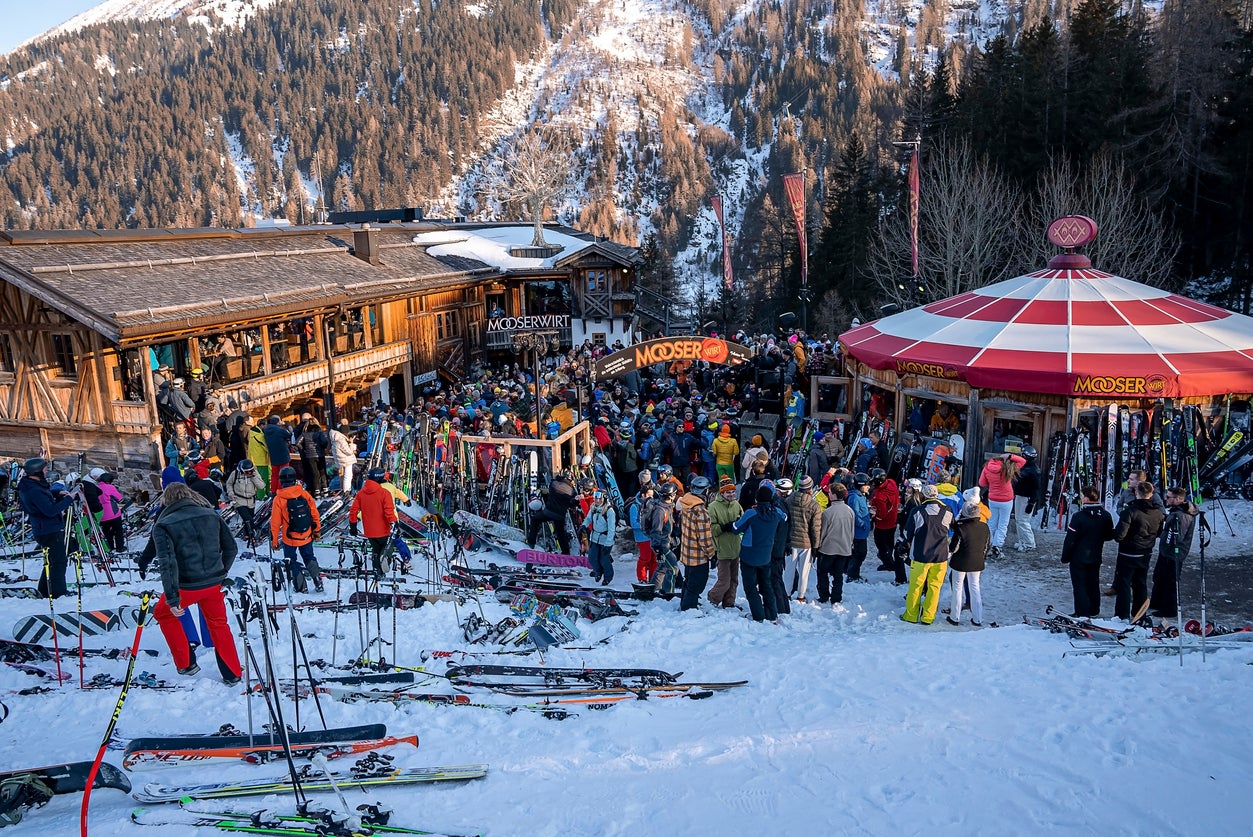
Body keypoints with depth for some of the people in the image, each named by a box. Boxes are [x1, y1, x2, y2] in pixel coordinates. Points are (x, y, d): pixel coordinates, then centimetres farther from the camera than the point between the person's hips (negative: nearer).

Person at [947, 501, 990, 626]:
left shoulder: (960, 528, -23)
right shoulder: (985, 527, -7)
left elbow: (953, 548, -15)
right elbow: (986, 546, 5)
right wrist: (983, 560, 18)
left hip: (960, 563, -4)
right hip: (977, 563, 4)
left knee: (957, 588, 11)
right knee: (975, 587, 17)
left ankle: (955, 618, 18)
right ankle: (977, 619, 21)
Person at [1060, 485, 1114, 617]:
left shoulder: (1078, 516, -21)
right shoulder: (1106, 516, -3)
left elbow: (1070, 540, -17)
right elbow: (1110, 536, 10)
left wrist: (1065, 557, -7)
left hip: (1078, 558, -6)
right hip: (1095, 557, 6)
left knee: (1080, 585, 2)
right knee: (1093, 584, 17)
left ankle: (1082, 613, 4)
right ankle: (1094, 611, 26)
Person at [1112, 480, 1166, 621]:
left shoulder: (1131, 511, -23)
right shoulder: (1158, 513, -3)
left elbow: (1119, 535, -25)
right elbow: (1159, 533, 10)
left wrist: (1115, 533, -4)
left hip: (1128, 555, -6)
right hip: (1146, 554, 6)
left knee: (1123, 583, 3)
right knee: (1141, 584, 18)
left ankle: (1122, 616, 3)